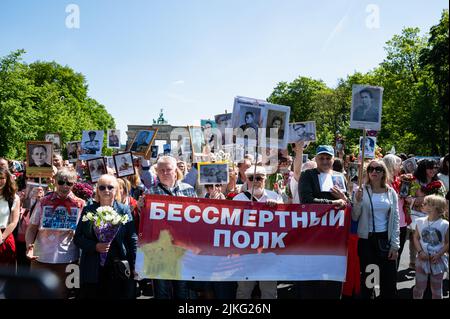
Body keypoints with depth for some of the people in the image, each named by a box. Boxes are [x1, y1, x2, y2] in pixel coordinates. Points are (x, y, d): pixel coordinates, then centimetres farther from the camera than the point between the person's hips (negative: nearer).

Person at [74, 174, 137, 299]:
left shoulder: (124, 210, 4)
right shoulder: (88, 210, 7)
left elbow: (132, 239, 2)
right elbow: (77, 238, 5)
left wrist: (133, 266, -3)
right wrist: (95, 246, -12)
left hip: (119, 268, -1)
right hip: (93, 270, 1)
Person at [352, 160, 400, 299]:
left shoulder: (391, 192, 3)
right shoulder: (361, 190, -3)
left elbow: (395, 220, 4)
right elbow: (354, 217, -4)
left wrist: (395, 245, 0)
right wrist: (358, 201, -21)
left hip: (385, 239, 2)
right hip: (366, 240, -1)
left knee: (389, 278, 6)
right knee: (366, 277, 8)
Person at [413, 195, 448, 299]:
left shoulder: (445, 225, -9)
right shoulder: (420, 222, -1)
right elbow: (416, 238, 3)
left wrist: (439, 255, -15)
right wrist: (420, 252, -12)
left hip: (438, 261, -1)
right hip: (422, 259, 1)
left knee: (437, 288, 13)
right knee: (419, 286, 6)